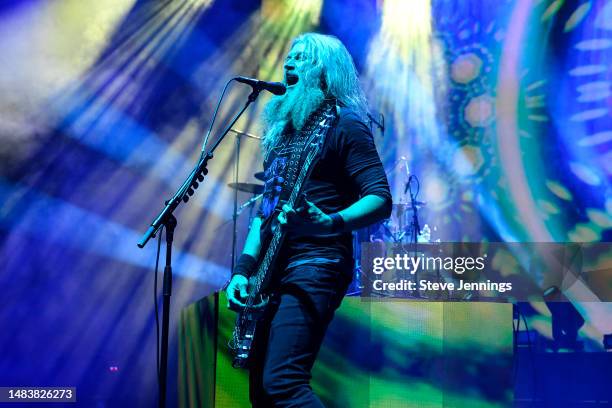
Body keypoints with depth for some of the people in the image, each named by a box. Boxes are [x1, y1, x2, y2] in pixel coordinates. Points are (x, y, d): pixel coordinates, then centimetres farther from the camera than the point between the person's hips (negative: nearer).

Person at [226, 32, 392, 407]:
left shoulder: (343, 125, -4)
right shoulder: (283, 129, 19)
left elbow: (381, 200, -13)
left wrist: (330, 222, -31)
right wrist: (244, 268, 10)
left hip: (316, 267, -8)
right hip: (274, 269, 9)